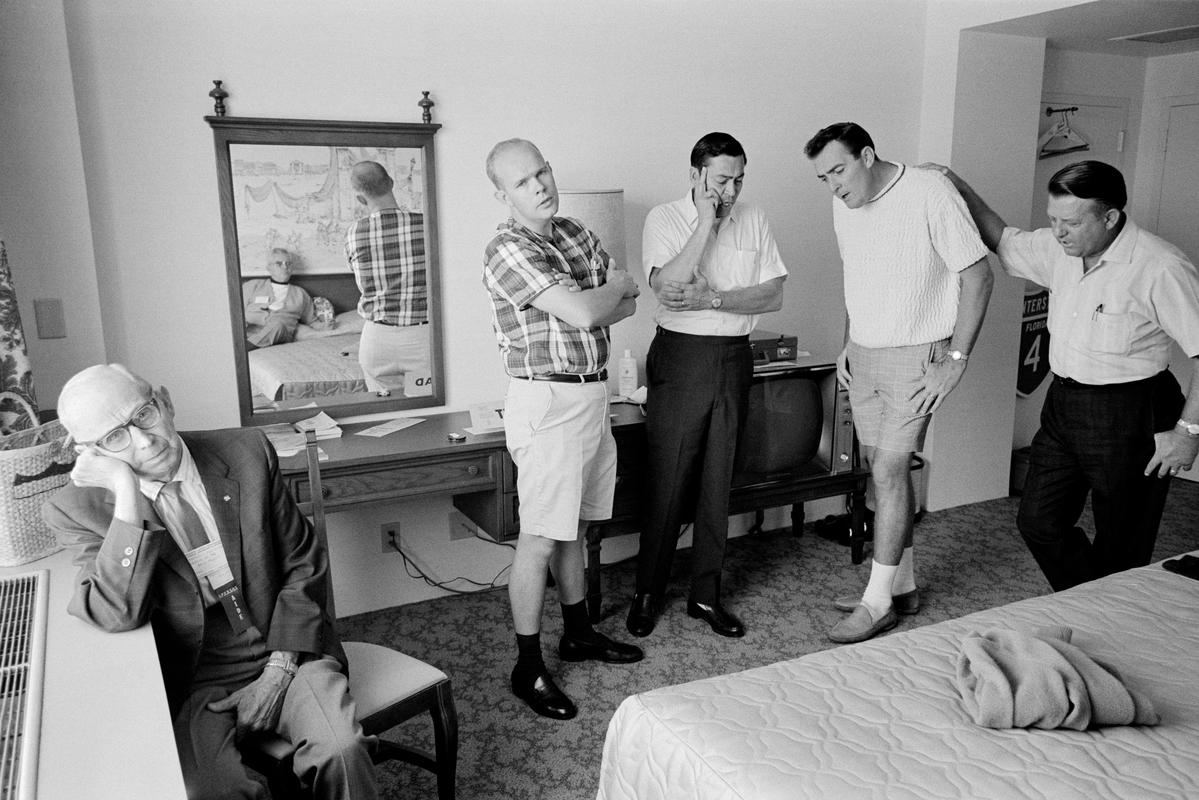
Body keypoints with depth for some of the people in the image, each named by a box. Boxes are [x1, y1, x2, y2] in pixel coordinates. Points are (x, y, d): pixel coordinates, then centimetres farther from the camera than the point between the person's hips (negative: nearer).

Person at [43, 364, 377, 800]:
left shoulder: (246, 452, -2)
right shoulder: (77, 509, -5)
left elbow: (304, 564, 3)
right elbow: (118, 616, -19)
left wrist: (280, 667, -6)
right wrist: (126, 495, -23)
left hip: (286, 653, 1)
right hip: (192, 682, -1)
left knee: (342, 751, -25)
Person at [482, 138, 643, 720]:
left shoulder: (576, 233, 11)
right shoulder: (509, 251, -16)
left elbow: (628, 304, 10)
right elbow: (584, 312, -23)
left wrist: (596, 301, -9)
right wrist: (615, 284, -3)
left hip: (592, 395, 8)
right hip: (548, 403, -8)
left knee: (572, 526, 19)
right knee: (541, 537, -2)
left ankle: (577, 633, 34)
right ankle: (528, 668, 10)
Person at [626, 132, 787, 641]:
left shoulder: (754, 221, 7)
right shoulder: (664, 219, -3)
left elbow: (773, 295, 0)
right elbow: (667, 287, -20)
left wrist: (712, 298, -14)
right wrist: (707, 221, -18)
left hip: (733, 357, 4)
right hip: (680, 356, -3)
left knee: (717, 482, 9)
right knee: (668, 481, -1)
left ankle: (706, 594, 21)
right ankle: (647, 592, 16)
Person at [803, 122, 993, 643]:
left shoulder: (930, 194, -15)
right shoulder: (844, 207, 6)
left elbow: (978, 277, -13)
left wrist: (956, 360, -16)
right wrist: (850, 343, 13)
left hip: (916, 356, -7)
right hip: (864, 355, 7)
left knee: (889, 468, -9)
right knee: (882, 468, 10)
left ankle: (878, 601, 2)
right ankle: (902, 585, 24)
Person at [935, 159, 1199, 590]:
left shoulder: (1161, 268, -19)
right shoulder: (1060, 248, 2)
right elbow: (1004, 241, 19)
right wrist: (958, 186, 9)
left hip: (1129, 416, -7)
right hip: (1062, 405, 7)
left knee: (1120, 547, 7)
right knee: (1038, 522, 12)